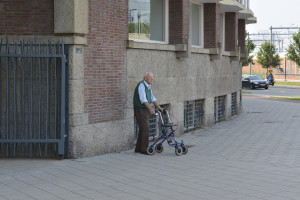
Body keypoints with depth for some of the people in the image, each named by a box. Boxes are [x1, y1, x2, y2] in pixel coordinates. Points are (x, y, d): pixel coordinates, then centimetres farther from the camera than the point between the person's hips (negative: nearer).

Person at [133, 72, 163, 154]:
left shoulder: (148, 86, 13)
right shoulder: (141, 85, -17)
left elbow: (152, 98, 17)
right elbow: (143, 99, -27)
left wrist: (159, 107, 8)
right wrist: (150, 108, -34)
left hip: (145, 110, 9)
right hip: (140, 110, -9)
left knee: (142, 129, 11)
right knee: (145, 129, -10)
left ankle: (138, 148, 17)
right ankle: (144, 149, -6)